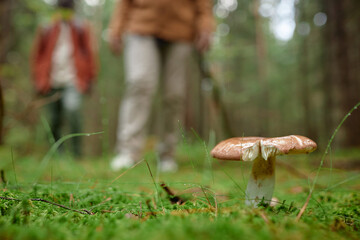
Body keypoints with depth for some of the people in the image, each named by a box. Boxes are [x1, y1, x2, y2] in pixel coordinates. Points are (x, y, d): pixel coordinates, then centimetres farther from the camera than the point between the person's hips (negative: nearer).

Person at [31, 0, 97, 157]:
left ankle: (77, 151, -15)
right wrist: (39, 82, 10)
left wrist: (89, 79, 8)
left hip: (72, 81, -2)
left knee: (72, 109, -26)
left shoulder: (81, 29, 8)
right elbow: (37, 56, 15)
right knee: (54, 122, 4)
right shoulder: (46, 30, 10)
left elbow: (89, 54, 12)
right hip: (52, 82, 2)